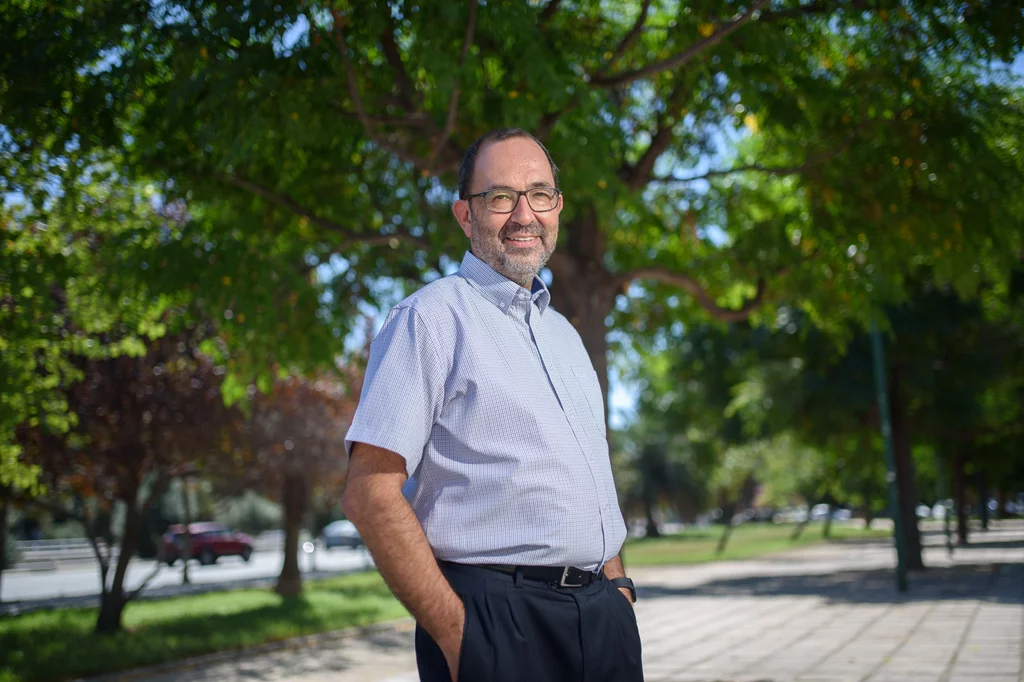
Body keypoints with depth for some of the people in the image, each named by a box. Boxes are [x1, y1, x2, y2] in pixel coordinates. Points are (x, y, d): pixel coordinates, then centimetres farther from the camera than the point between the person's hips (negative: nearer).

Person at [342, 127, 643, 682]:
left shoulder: (564, 335, 17)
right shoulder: (432, 318, -7)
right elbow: (370, 492, -15)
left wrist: (619, 590, 10)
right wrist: (457, 634, -18)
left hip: (601, 616, 7)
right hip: (496, 620, -6)